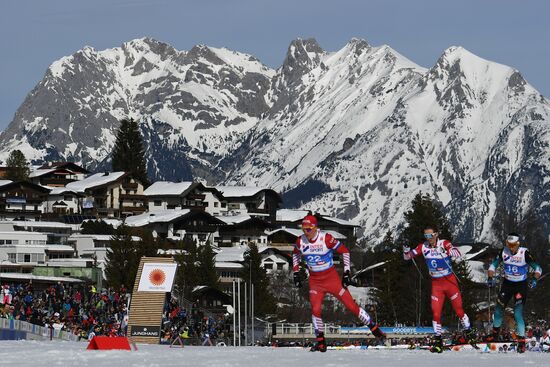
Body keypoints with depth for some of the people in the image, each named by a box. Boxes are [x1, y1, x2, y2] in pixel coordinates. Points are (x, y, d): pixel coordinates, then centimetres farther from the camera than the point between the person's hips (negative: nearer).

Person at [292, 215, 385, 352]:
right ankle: (321, 342, -2)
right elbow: (295, 254, 17)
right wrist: (296, 273, 12)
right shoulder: (300, 242, -7)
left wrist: (347, 272, -9)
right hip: (315, 281, 3)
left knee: (351, 305, -3)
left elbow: (344, 251, -7)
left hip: (332, 278, -3)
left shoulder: (326, 239, -18)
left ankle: (374, 328, 11)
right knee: (315, 309, -17)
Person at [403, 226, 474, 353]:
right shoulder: (423, 247, -3)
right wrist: (406, 250, -22)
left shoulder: (444, 243, -14)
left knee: (459, 310, 5)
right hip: (436, 284, 3)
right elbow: (408, 256, 2)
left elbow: (457, 254, -30)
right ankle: (438, 341, 6)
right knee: (436, 313, -4)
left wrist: (447, 251, -51)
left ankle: (469, 333, 25)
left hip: (450, 281, -3)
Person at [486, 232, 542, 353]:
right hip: (507, 284, 4)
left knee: (518, 312, -15)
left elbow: (537, 268, -15)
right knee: (499, 308, 9)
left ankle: (521, 340, -10)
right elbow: (493, 265, 0)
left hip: (521, 285, -4)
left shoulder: (524, 253, -20)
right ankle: (495, 333, 33)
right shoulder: (504, 252, -10)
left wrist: (534, 279, -32)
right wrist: (490, 278, -15)